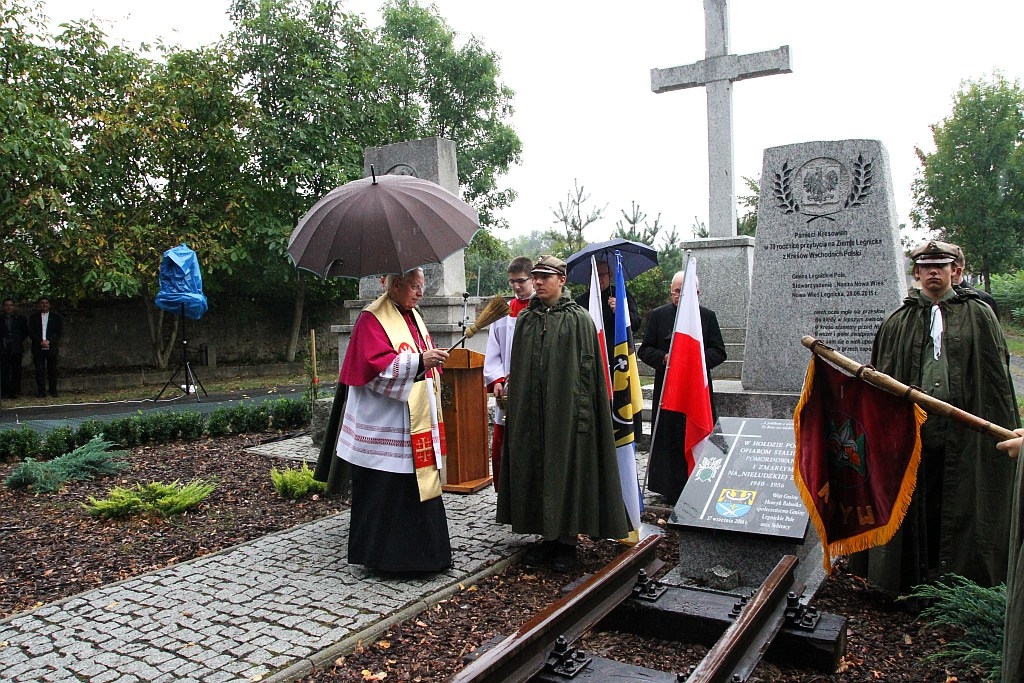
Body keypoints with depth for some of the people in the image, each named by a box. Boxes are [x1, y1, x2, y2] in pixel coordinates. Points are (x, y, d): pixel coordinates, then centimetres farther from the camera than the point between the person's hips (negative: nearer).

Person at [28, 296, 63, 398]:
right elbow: (31, 332, 4)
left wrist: (49, 341, -10)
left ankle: (53, 392, 5)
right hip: (38, 348, 1)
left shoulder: (56, 316, 9)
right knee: (39, 370, -1)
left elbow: (59, 331, 3)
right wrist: (41, 342, -10)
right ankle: (41, 392, 3)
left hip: (52, 347, 0)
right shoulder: (34, 317, 10)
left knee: (52, 370, 0)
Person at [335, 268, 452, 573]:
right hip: (384, 425, -9)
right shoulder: (372, 319, -12)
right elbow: (376, 365, -23)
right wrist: (419, 361, -30)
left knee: (419, 485, 12)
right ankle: (383, 555, 11)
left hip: (416, 422, 9)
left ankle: (419, 552, 23)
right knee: (386, 489, -3)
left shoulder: (412, 317, 15)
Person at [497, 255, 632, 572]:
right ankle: (547, 537, 22)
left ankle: (567, 541, 15)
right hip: (530, 412, 5)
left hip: (565, 411, -4)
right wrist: (516, 407, 7)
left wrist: (581, 411, -13)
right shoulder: (525, 319, 10)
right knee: (534, 470, 8)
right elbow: (517, 368, 12)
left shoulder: (579, 319, -3)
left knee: (566, 470, 1)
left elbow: (588, 368, -6)